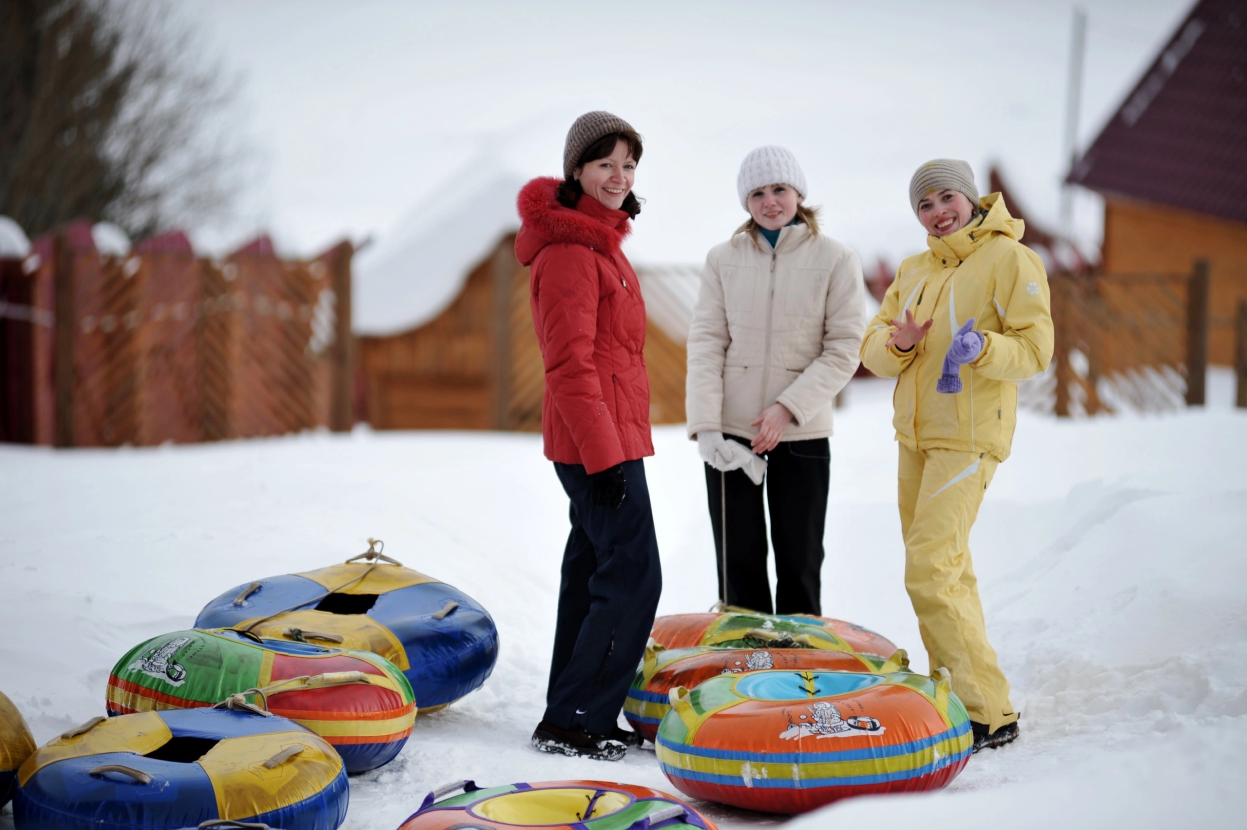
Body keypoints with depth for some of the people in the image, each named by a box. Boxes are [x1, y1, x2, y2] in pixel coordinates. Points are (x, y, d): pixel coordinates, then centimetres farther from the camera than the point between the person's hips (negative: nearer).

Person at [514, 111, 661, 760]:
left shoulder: (599, 241, 17)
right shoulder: (570, 249, -15)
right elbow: (569, 365, -20)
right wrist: (603, 453, -22)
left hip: (608, 437, 10)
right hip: (598, 441, -10)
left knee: (592, 572, 13)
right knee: (633, 578, -9)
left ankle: (569, 718, 20)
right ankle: (576, 720, -3)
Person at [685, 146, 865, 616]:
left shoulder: (835, 260, 0)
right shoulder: (722, 260, 6)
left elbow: (843, 350, -4)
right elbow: (706, 344, 1)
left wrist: (788, 408, -15)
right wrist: (705, 427, -11)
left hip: (802, 432, -1)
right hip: (730, 428, 1)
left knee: (800, 565, 3)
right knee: (738, 564, 3)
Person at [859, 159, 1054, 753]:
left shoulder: (1009, 259, -5)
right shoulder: (914, 270, 15)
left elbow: (1035, 350, -11)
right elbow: (872, 351, 10)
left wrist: (982, 348, -29)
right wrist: (898, 343, -12)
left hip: (968, 437, -8)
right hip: (915, 435, 8)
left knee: (930, 572, -16)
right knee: (946, 571, 13)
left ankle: (987, 714, -13)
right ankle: (954, 689, 24)